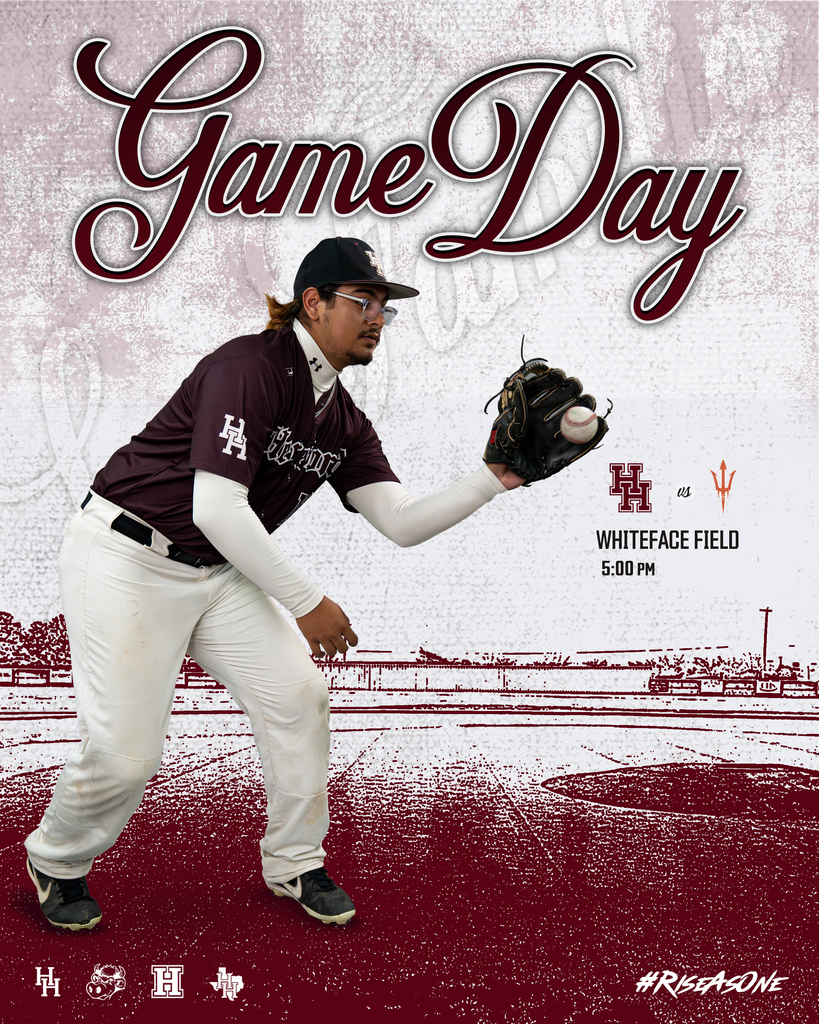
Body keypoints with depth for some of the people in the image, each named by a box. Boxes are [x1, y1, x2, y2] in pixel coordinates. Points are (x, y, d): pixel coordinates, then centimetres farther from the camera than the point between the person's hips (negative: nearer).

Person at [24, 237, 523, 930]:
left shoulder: (345, 422, 4)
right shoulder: (251, 367, -22)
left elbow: (402, 522, 1)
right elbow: (214, 509, -29)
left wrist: (494, 481, -12)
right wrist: (308, 602, -22)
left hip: (218, 574, 8)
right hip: (126, 562, -8)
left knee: (297, 694, -2)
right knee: (125, 753, -10)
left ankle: (294, 864, 19)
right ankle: (57, 862, 22)